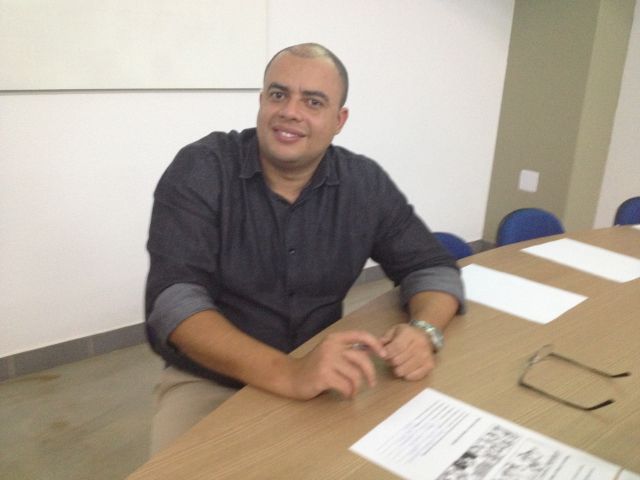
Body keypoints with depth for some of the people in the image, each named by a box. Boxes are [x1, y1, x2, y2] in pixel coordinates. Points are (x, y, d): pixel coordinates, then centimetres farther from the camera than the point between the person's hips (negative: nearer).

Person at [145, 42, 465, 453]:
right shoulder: (199, 171, -14)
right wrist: (286, 373, -37)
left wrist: (425, 331, -21)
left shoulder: (365, 183, -3)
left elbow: (433, 266, 3)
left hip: (326, 382, 3)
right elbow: (173, 301, -23)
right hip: (209, 384, -2)